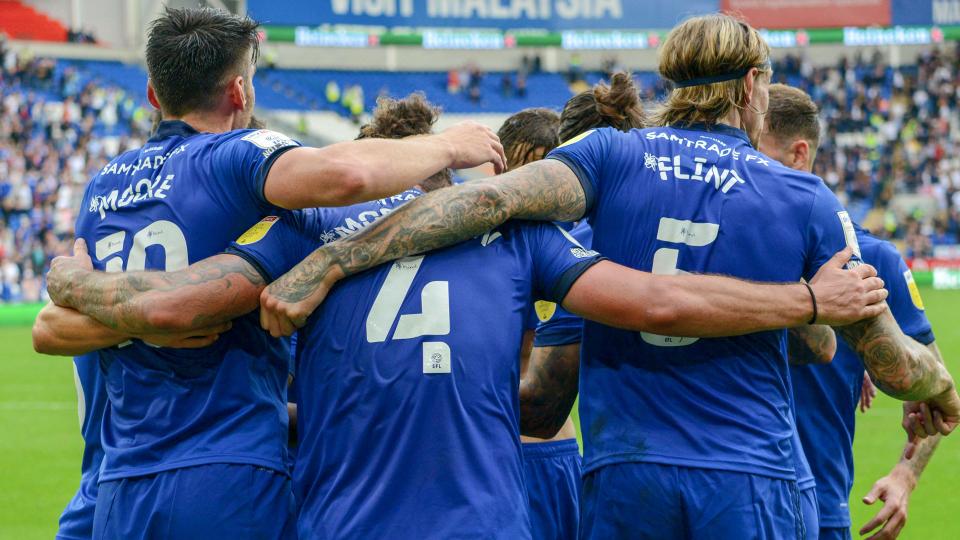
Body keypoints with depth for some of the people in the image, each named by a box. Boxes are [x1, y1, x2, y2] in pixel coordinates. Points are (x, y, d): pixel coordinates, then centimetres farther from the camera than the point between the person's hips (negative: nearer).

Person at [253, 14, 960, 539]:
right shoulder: (806, 201, 1)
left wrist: (325, 266, -21)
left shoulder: (612, 156, 0)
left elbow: (486, 200, -17)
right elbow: (895, 366, 4)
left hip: (622, 480, 1)